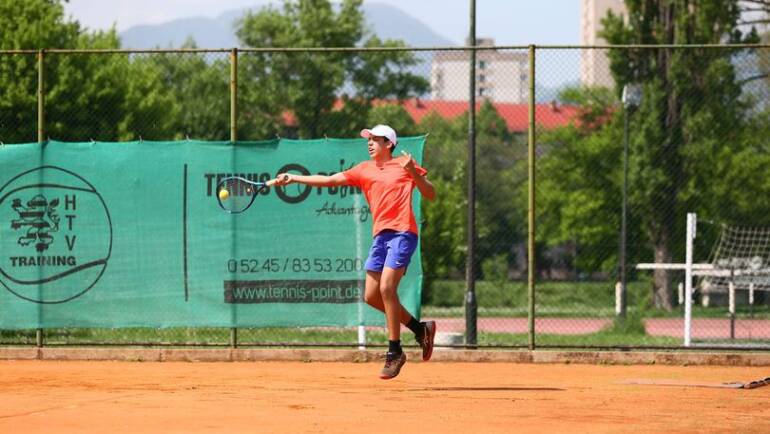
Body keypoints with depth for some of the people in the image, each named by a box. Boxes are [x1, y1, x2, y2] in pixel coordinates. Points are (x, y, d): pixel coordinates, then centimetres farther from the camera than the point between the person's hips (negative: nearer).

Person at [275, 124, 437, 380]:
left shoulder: (404, 164, 5)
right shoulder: (364, 170, 18)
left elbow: (431, 196, 3)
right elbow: (329, 180, 16)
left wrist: (413, 173, -12)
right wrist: (293, 178, 11)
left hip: (402, 233, -7)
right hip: (380, 235, 7)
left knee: (387, 288, -19)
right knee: (371, 296, 3)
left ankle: (394, 353, -11)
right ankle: (421, 329, 19)